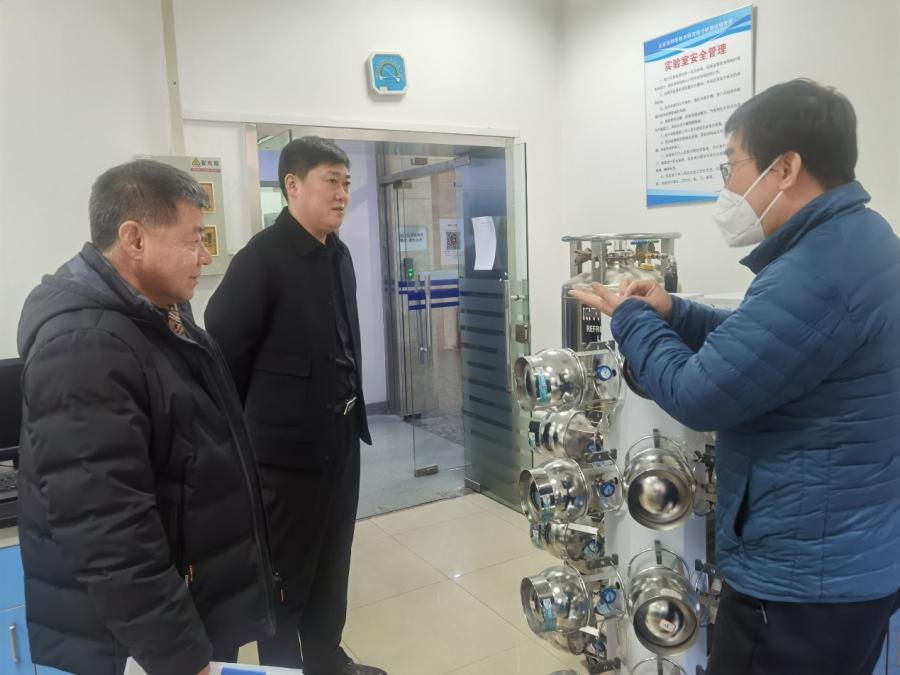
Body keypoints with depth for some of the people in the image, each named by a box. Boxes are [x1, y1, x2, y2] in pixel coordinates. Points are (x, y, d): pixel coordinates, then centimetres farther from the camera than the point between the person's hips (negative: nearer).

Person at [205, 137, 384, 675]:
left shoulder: (339, 254, 7)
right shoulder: (261, 258, -16)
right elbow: (222, 352, -14)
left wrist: (352, 410, 14)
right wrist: (251, 426, -5)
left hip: (342, 434, 7)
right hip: (289, 443, -7)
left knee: (332, 560, 20)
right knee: (288, 570, 11)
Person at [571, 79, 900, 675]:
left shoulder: (816, 270, -29)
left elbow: (698, 396, -24)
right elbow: (762, 340, 16)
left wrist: (631, 319, -8)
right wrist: (672, 313, 5)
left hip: (805, 576, -10)